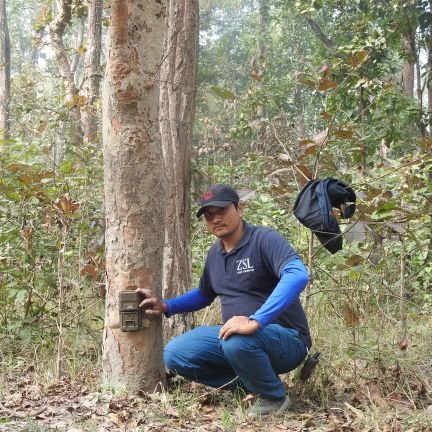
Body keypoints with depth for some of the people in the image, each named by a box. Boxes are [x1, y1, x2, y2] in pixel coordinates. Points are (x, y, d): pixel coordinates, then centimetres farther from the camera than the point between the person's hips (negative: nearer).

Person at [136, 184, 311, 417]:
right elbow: (203, 295, 27)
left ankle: (274, 396, -9)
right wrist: (167, 306, 9)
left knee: (237, 342, -39)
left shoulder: (264, 239, -15)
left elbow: (298, 275, -33)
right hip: (236, 336, 7)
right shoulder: (215, 253, 10)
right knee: (174, 354, -6)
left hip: (285, 339, -7)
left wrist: (255, 321, -40)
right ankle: (251, 382, 1)